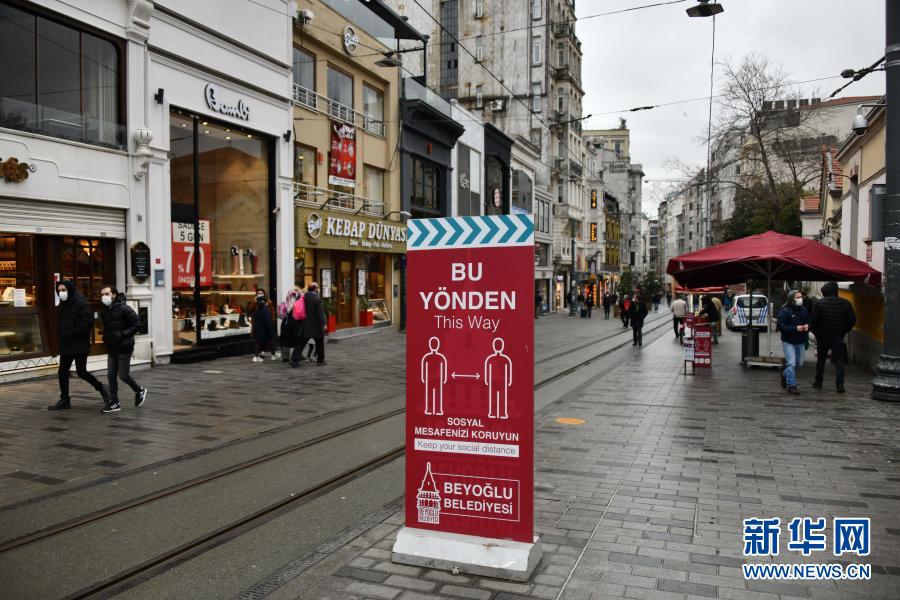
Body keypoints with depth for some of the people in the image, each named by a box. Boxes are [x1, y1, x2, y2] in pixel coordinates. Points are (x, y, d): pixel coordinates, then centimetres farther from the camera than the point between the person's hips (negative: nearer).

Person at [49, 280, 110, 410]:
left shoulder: (81, 303, -14)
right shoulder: (63, 304, 12)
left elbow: (88, 321, -23)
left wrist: (73, 334, -18)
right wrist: (60, 334, 7)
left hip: (79, 345, -8)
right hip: (65, 345, 8)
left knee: (81, 372, -6)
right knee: (62, 372, 8)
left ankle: (101, 388, 16)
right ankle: (64, 400, 16)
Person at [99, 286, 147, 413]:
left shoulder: (124, 309, -14)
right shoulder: (105, 311, 10)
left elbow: (137, 324, -15)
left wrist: (123, 335, -21)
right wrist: (105, 337, 7)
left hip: (124, 348, -7)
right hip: (111, 349, 7)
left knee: (123, 375, -4)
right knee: (111, 375, 5)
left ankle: (139, 391, 21)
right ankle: (114, 403, 13)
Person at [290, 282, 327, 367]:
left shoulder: (304, 297, 1)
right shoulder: (317, 299, -15)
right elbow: (320, 313, -18)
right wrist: (324, 323, -17)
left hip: (305, 325, 4)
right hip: (316, 325, -4)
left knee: (301, 343, 7)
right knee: (319, 343, 13)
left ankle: (294, 359, -2)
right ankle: (320, 360, 20)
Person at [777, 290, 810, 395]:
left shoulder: (804, 310, 6)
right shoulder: (784, 311, -13)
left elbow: (809, 322, 15)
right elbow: (781, 327, -17)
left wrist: (807, 326, -8)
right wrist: (795, 328, -26)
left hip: (801, 342, 6)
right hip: (788, 342, -6)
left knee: (799, 363, 15)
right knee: (791, 363, -12)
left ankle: (785, 375, 41)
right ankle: (791, 385, -3)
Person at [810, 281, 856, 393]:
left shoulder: (819, 304, -10)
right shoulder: (845, 304, -2)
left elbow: (813, 321, -11)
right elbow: (852, 320, 2)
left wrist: (816, 332, 4)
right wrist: (844, 331, 13)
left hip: (822, 337, -1)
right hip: (838, 337, 1)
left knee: (821, 359, 13)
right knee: (839, 361, 5)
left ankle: (818, 382, 18)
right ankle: (840, 384, -5)